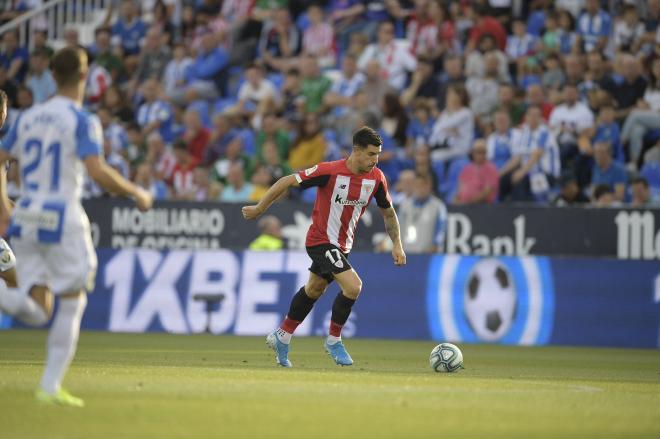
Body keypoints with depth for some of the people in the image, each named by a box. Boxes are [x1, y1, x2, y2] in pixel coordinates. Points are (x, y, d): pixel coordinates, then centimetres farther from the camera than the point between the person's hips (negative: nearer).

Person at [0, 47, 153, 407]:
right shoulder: (82, 121, -7)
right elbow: (98, 172, -19)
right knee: (72, 304, 7)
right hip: (62, 219, -5)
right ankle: (50, 386, 4)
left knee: (37, 312, 6)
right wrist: (137, 194, -6)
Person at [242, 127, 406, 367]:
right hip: (321, 240, -7)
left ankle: (281, 337, 39)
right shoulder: (330, 171, -24)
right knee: (353, 286, -20)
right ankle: (333, 340, 1)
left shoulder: (376, 178, -7)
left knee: (314, 290, 21)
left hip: (341, 245, 7)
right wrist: (259, 209, -9)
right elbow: (287, 182, -15)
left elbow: (388, 212, 9)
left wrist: (397, 244, 1)